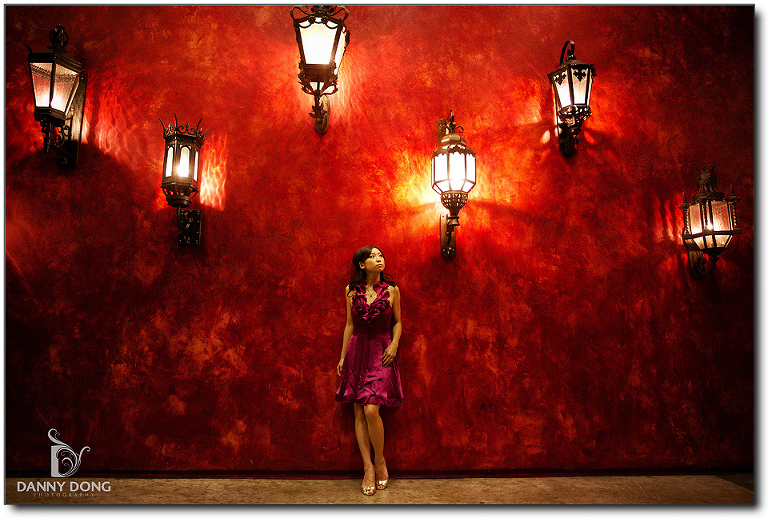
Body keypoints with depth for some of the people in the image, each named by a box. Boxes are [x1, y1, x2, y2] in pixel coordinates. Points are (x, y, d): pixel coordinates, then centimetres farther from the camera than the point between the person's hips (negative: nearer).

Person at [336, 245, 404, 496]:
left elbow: (397, 322, 9)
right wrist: (342, 356, 10)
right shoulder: (351, 290, 5)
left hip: (381, 353, -2)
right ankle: (368, 467, 13)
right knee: (359, 412, 2)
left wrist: (394, 344, -8)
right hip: (357, 350, 2)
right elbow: (349, 325, 10)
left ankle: (380, 460, 11)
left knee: (371, 410, -13)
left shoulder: (391, 290, 1)